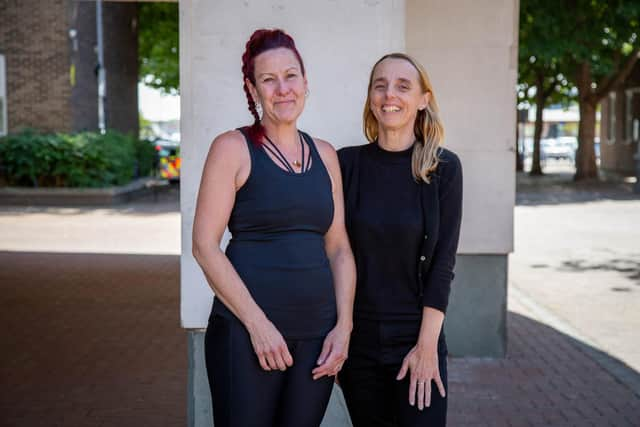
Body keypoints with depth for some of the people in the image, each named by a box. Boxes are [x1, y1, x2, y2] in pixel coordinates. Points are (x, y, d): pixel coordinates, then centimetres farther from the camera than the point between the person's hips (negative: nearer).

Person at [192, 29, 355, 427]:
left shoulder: (324, 154, 11)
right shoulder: (234, 148, -3)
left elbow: (339, 248, 11)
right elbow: (205, 245, -9)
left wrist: (344, 326, 0)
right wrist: (258, 323, -13)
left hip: (318, 335, 4)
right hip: (246, 331, -4)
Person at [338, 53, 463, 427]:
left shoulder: (443, 168, -5)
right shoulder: (348, 163, -2)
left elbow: (443, 262, -6)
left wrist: (427, 345, -10)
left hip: (418, 341, -1)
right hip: (358, 340, 2)